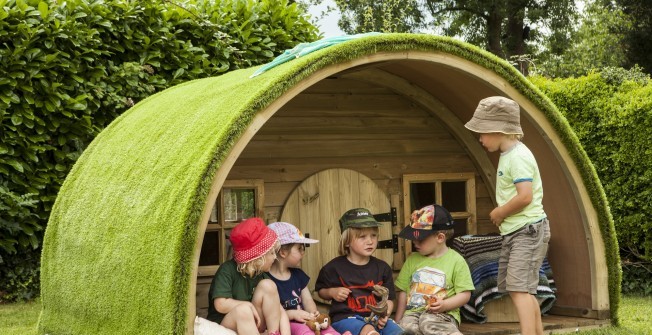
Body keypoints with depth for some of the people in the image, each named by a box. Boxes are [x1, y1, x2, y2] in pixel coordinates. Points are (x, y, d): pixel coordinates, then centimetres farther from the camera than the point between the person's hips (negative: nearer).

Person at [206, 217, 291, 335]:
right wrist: (250, 306, -15)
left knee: (268, 285, -13)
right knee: (243, 311, -38)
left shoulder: (261, 275, 1)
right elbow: (221, 304, -25)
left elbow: (280, 310, -5)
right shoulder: (228, 270, -15)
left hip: (251, 325, 5)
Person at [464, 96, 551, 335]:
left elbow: (525, 197, -27)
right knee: (519, 289, 16)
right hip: (513, 232, 11)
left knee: (518, 288, -17)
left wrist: (499, 213, -13)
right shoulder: (507, 155, 14)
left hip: (528, 230, -11)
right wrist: (501, 214, 2)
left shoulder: (518, 156, -17)